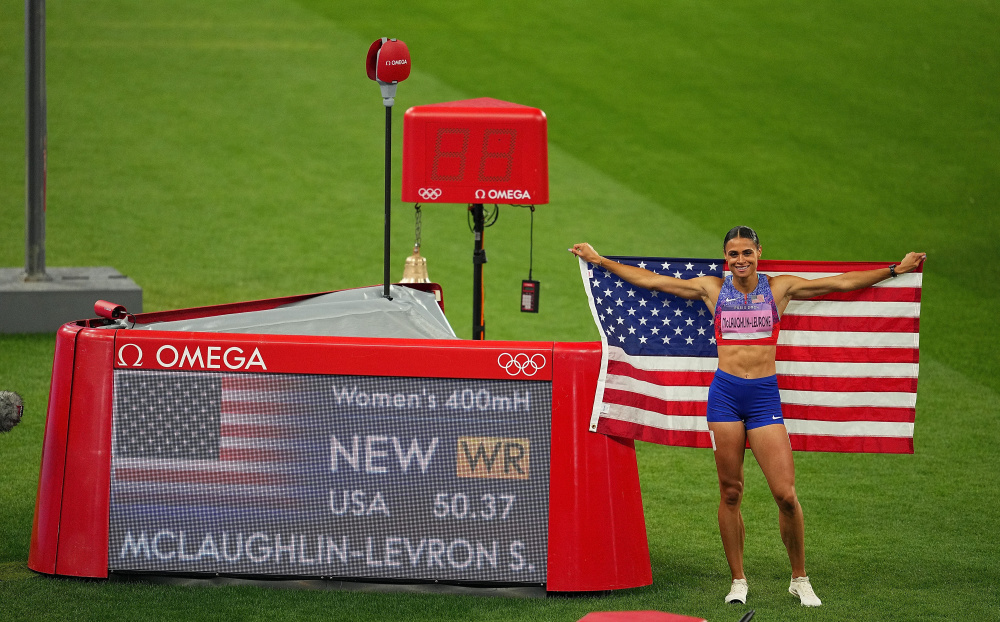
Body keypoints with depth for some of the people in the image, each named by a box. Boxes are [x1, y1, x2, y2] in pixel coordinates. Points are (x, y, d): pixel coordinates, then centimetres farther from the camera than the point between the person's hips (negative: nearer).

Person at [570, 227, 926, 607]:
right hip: (725, 392, 1)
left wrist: (896, 270, 9)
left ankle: (800, 579, 8)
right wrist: (599, 261, 15)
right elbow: (649, 280, 14)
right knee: (730, 492, 4)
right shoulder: (712, 289, 9)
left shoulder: (779, 288, 8)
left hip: (764, 395, -1)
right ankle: (738, 580, 15)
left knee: (785, 494, -8)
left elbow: (843, 283, 11)